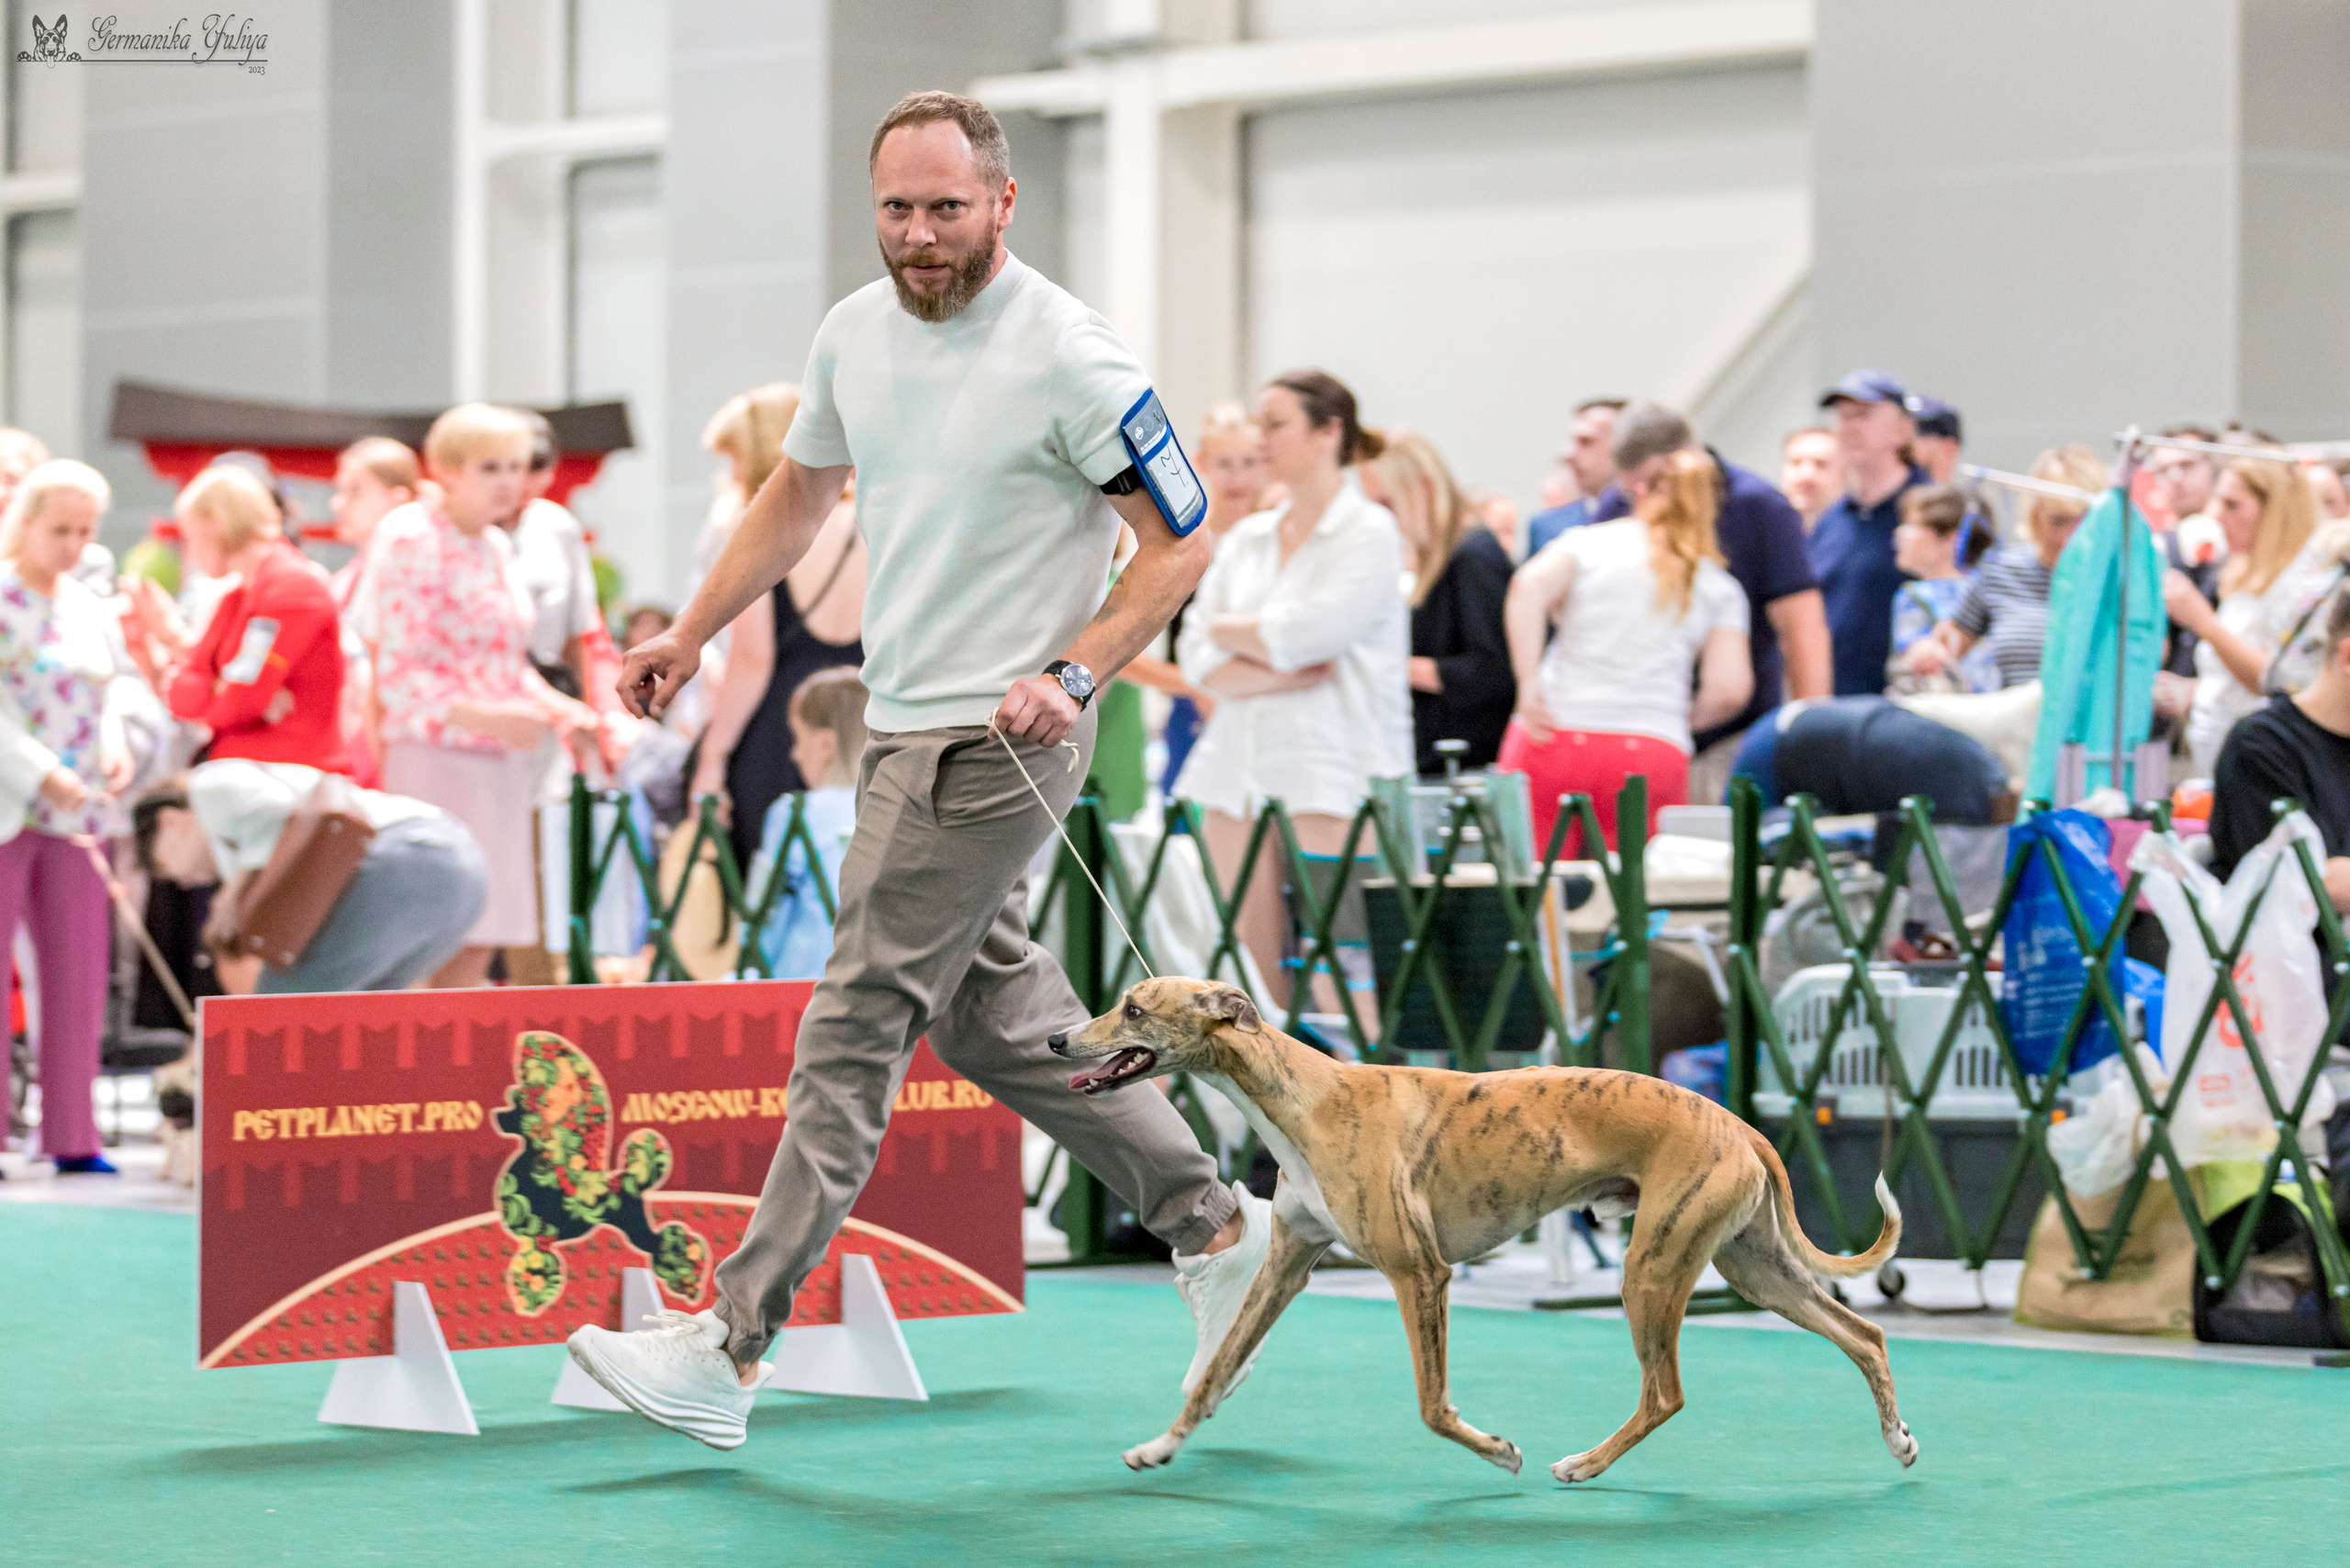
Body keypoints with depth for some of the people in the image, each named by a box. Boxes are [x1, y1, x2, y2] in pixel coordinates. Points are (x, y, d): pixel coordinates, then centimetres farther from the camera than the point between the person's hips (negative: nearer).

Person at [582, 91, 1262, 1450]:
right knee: (990, 1009, 14)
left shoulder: (1070, 359, -16)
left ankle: (732, 1349, -8)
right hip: (903, 727, 8)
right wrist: (690, 637, 20)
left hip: (1001, 742, -8)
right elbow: (801, 492, 23)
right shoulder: (856, 332, 6)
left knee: (859, 1025, -9)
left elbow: (1181, 543, -11)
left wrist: (1074, 675, -23)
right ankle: (1212, 1223, 28)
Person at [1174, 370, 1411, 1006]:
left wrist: (1229, 629, 4)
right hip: (1241, 770, 6)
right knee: (1248, 965, 2)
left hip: (1334, 771, -6)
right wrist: (1276, 672, -10)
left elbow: (1309, 631, -14)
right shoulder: (1245, 539, 17)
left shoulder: (1369, 533, -2)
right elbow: (1197, 657, 7)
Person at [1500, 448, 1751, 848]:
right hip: (1656, 752, 0)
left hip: (1553, 738, 0)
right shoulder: (1720, 588, 14)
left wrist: (1528, 684, -10)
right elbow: (1729, 688, 2)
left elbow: (1531, 584, -8)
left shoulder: (1586, 543, 13)